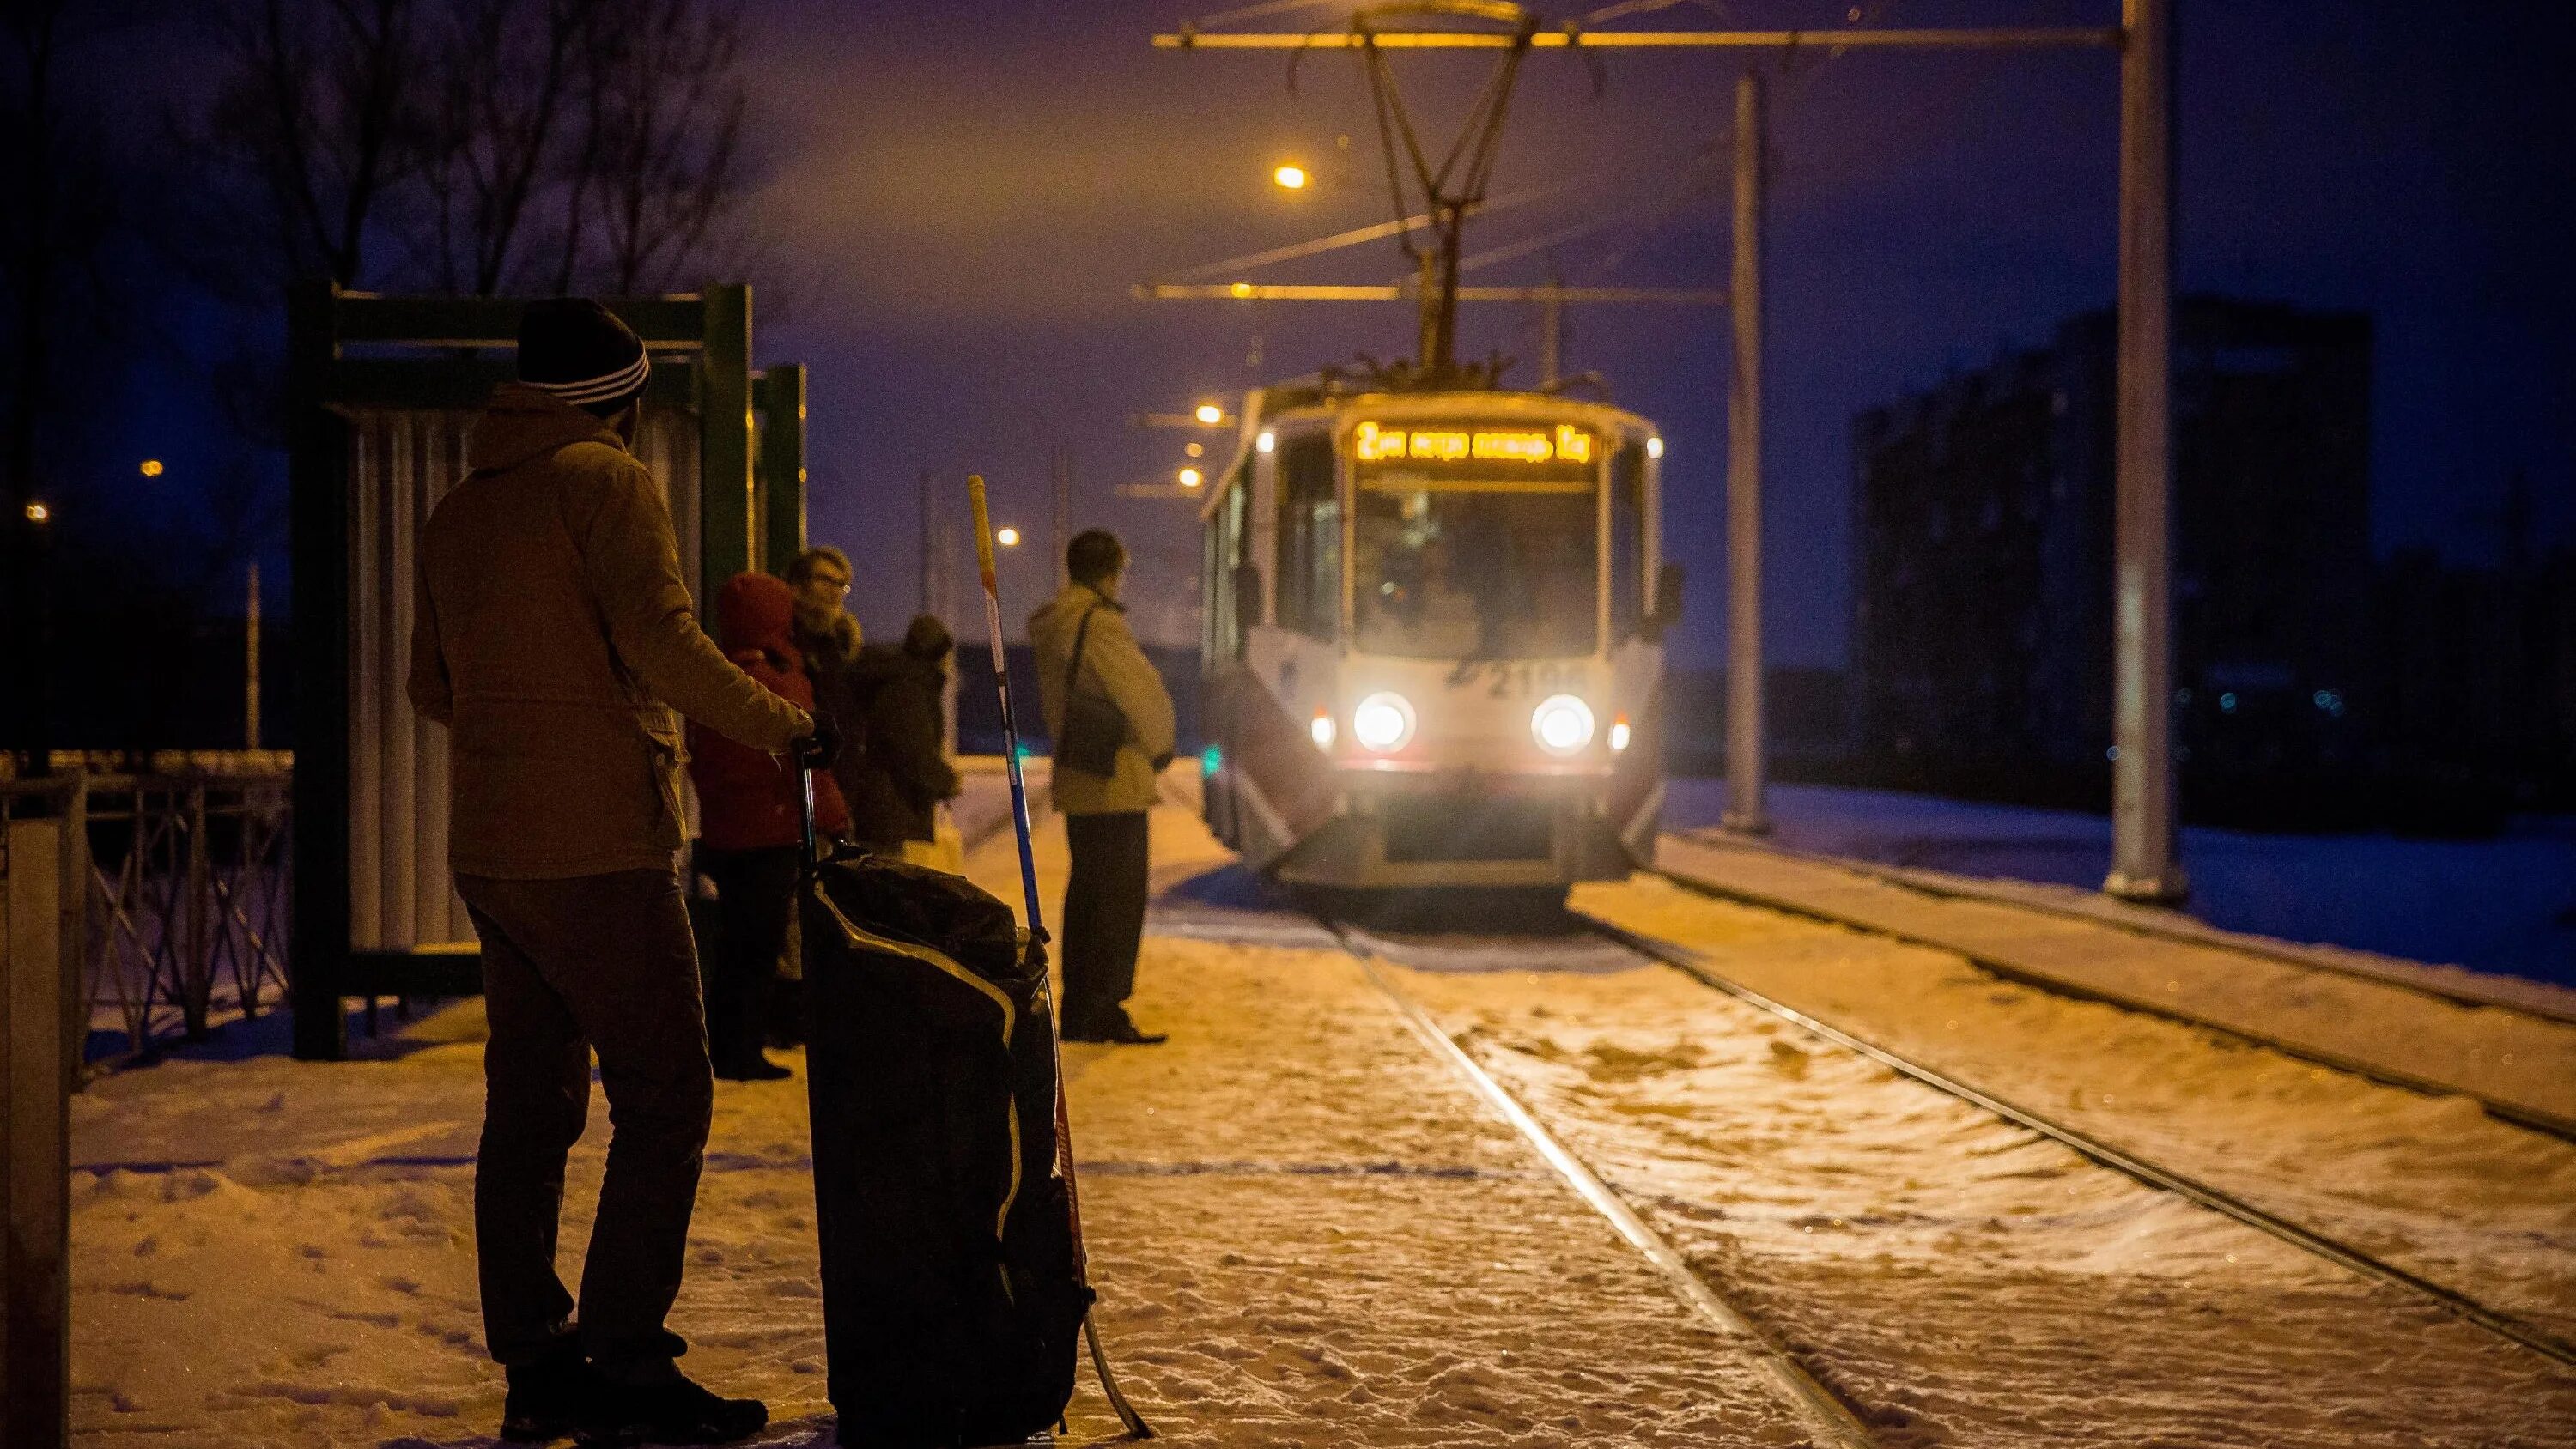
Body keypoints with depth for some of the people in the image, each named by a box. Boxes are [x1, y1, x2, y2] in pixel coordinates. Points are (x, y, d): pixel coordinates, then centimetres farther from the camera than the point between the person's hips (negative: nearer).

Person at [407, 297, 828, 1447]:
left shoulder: (458, 509, 16)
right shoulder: (602, 479, -6)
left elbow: (433, 687, 20)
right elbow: (663, 643, -16)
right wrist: (789, 728, -7)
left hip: (488, 846, 8)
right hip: (599, 845, -8)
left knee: (529, 1101, 10)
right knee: (663, 1095, -5)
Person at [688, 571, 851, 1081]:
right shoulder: (779, 684, -14)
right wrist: (835, 822, -6)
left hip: (720, 833, 7)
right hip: (772, 834, -7)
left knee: (732, 944, 15)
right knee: (760, 947, -3)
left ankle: (721, 1048, 19)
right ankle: (744, 1053, -3)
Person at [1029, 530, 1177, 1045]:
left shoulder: (1052, 626, 13)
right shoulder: (1101, 624, -16)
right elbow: (1142, 693, -14)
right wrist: (1158, 747, 5)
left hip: (1076, 780, 9)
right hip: (1115, 780, -9)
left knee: (1087, 893, 15)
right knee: (1118, 897, -5)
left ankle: (1079, 1012, 19)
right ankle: (1098, 1012, -5)